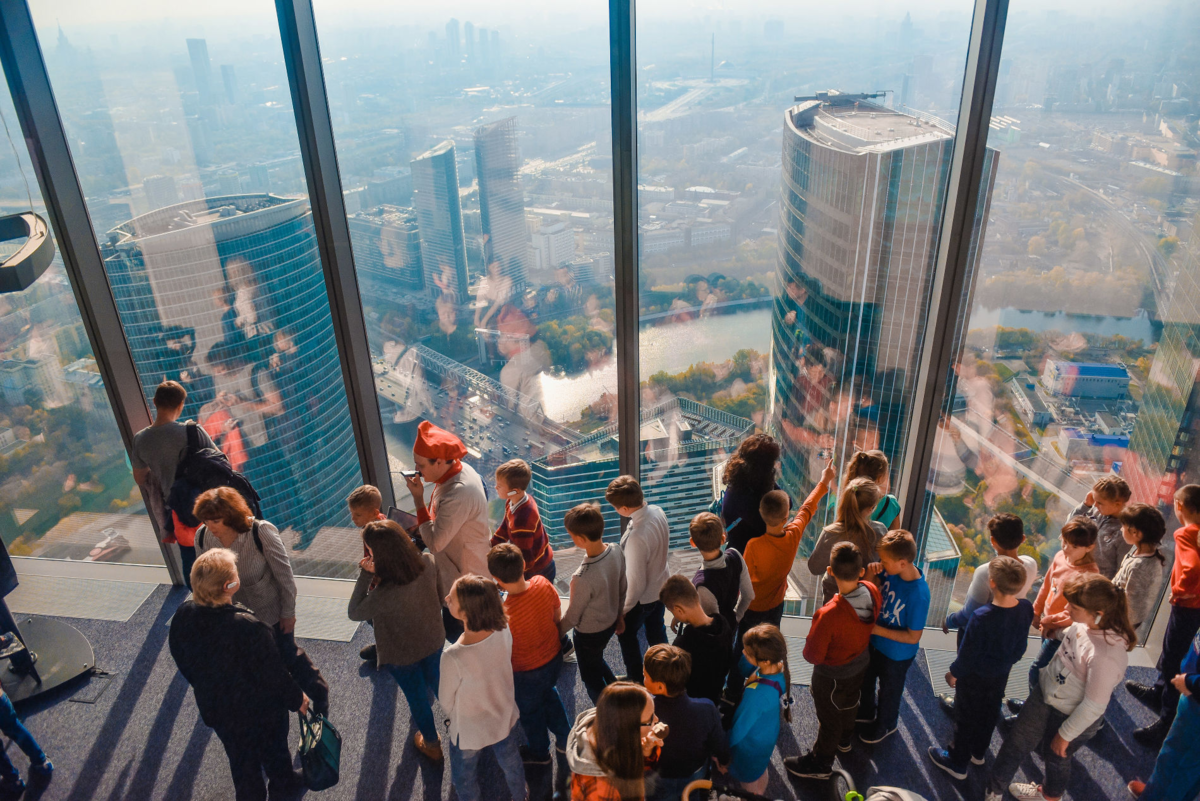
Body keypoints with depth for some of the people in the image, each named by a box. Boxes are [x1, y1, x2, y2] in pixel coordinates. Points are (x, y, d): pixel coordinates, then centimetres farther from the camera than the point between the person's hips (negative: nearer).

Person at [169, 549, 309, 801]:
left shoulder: (183, 616, -21)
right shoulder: (248, 628, -40)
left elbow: (184, 664, -2)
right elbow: (274, 674, -26)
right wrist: (297, 698, -7)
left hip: (215, 707, 4)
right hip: (258, 710, -4)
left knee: (241, 758, 28)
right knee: (273, 746, 28)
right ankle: (282, 780, 55)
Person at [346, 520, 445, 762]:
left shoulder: (384, 595, -43)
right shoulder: (427, 563, -28)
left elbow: (354, 613, -22)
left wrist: (365, 575, -28)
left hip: (402, 656, -5)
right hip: (434, 640, 5)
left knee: (417, 697, 24)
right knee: (436, 682, 35)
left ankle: (432, 744, 49)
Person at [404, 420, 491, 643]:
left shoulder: (457, 495, -37)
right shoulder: (460, 468, -7)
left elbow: (435, 543, -31)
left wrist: (418, 498, -28)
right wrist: (420, 526, -3)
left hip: (463, 574, -9)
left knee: (453, 629, 10)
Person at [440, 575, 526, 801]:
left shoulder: (453, 657, -41)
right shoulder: (503, 630, -27)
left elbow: (446, 702, -20)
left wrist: (457, 715, 2)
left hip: (469, 732, -4)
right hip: (505, 719, 4)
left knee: (465, 779, 29)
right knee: (511, 764, 35)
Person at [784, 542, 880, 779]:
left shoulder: (829, 615, -44)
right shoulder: (872, 592, -26)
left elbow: (812, 656, -29)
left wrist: (810, 637, -12)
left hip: (832, 675, -6)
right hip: (861, 662, 6)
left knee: (829, 717, 19)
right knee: (850, 702, 33)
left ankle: (821, 763, 45)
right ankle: (844, 739, 62)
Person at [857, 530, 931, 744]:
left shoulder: (918, 595, -37)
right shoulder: (891, 572, -21)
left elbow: (913, 637, -28)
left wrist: (878, 630, -28)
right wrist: (870, 574, -25)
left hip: (896, 654, -6)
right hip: (875, 642, 6)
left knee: (889, 690, 23)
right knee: (866, 680, 30)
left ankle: (885, 726, 52)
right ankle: (866, 712, 59)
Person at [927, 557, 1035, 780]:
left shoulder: (982, 617, -38)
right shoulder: (1026, 609, -20)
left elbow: (967, 654, -23)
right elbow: (1020, 648, -2)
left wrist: (954, 673, -5)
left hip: (974, 677, -5)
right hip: (1002, 674, 5)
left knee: (966, 718, 16)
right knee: (989, 713, 27)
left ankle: (958, 763, 36)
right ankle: (978, 753, 51)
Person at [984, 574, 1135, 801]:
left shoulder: (1107, 656, -39)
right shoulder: (1085, 622, -18)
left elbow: (1094, 706, -26)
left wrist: (1065, 734, -14)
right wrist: (1055, 630, -9)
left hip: (1073, 717, -6)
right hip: (1044, 695, 6)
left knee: (1057, 756, 24)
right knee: (1016, 742, 20)